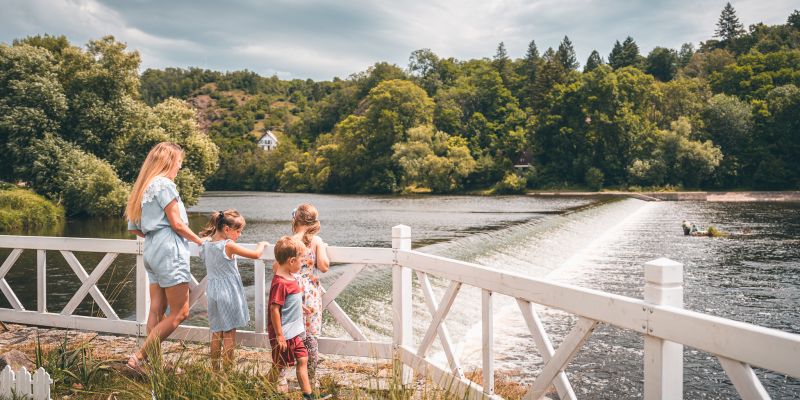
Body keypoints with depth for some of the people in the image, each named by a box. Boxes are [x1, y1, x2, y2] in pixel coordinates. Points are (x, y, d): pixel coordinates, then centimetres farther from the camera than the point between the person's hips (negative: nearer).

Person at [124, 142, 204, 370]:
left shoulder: (145, 187, 17)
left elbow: (134, 228, 18)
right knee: (180, 312, -6)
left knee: (157, 311, 10)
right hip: (169, 251, -10)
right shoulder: (165, 184, -9)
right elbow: (177, 224, -13)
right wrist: (199, 240, 0)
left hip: (151, 251, 10)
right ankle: (139, 357, -7)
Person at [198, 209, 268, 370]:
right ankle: (228, 369, 8)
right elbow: (256, 254, -14)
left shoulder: (206, 244, 0)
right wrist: (261, 244, 5)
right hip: (229, 294, -6)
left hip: (213, 293, 6)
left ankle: (214, 368, 22)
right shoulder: (228, 246, -18)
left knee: (216, 333, 15)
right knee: (229, 333, 4)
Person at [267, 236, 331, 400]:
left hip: (294, 332, 9)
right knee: (279, 366, 7)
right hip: (284, 334, -9)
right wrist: (279, 336, -22)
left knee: (302, 359, 12)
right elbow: (274, 310, -24)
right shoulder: (280, 283, -24)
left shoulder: (290, 277, 4)